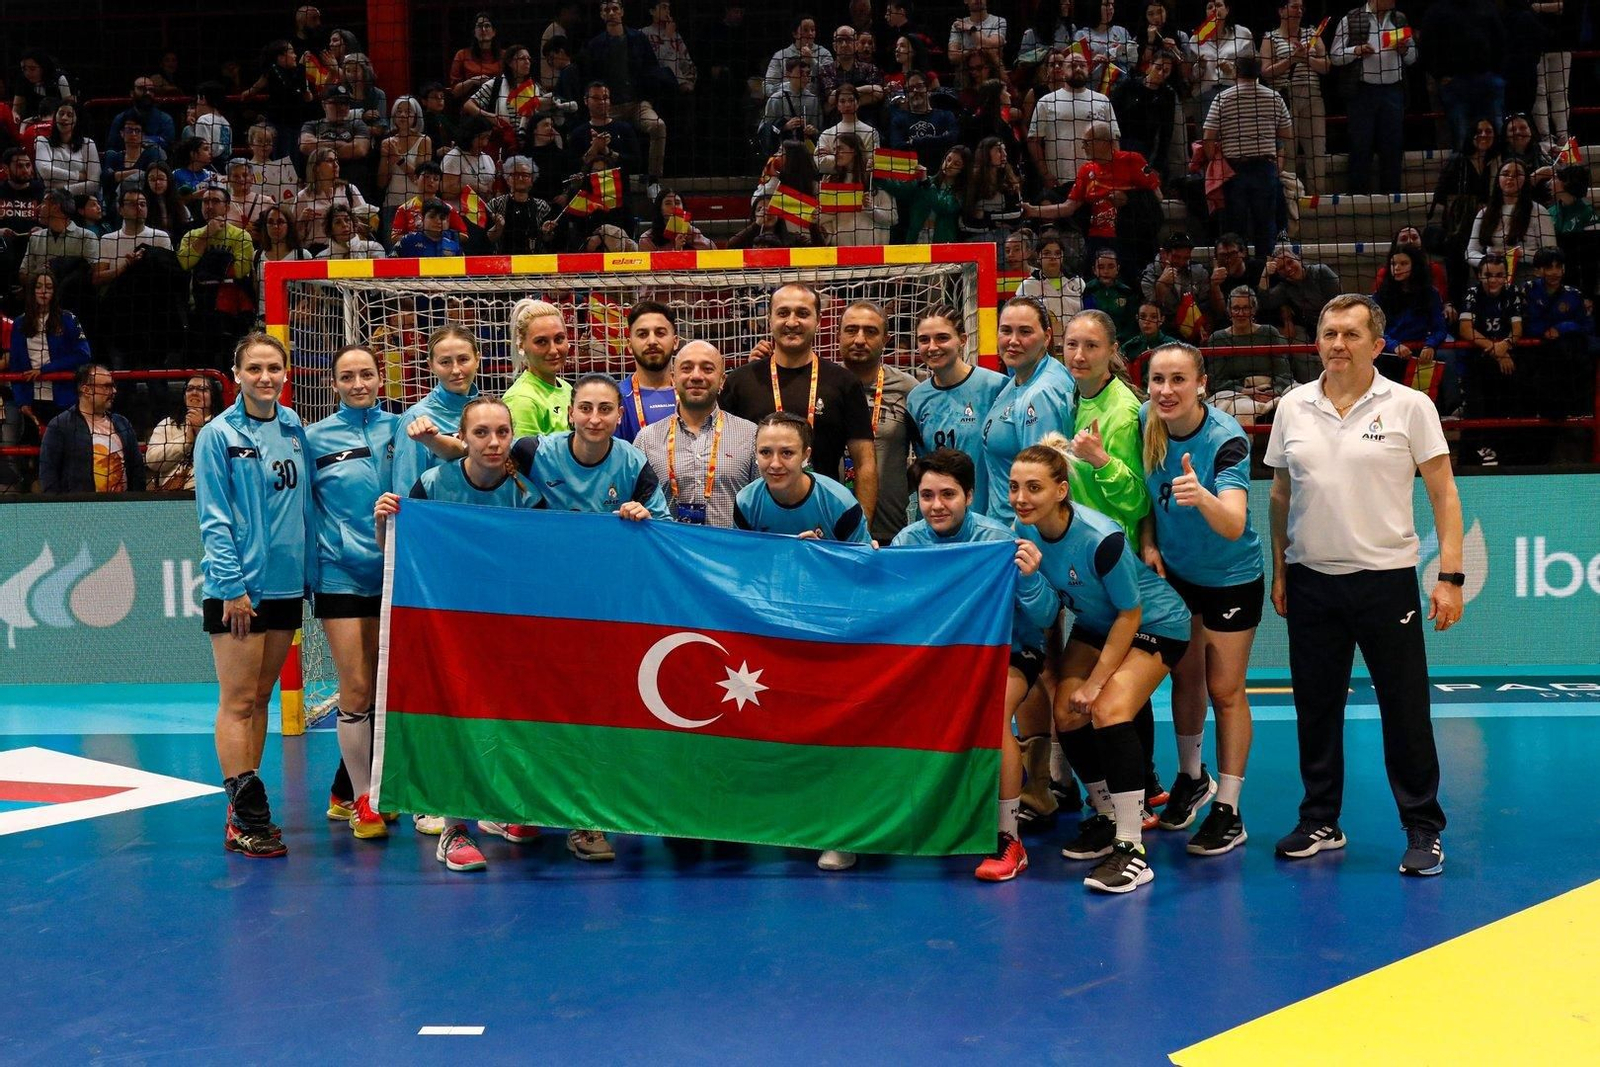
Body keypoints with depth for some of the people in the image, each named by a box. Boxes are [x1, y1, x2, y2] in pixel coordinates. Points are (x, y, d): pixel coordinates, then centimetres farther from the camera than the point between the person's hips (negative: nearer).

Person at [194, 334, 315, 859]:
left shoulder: (294, 431, 7)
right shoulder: (219, 435, -7)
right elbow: (214, 519, -10)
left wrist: (311, 572, 7)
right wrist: (232, 585, -15)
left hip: (286, 583, 6)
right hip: (237, 587, -6)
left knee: (260, 697, 11)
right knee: (237, 701, -3)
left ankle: (247, 809, 18)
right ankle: (245, 820, -1)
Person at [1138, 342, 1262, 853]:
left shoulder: (1226, 439, -28)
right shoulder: (1146, 421, -13)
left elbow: (1234, 526, -41)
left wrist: (1202, 496, -60)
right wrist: (1148, 542, -8)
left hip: (1230, 577, -5)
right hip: (1174, 570, 5)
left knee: (1225, 690, 1)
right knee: (1185, 676, 16)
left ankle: (1228, 811, 11)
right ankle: (1192, 777, 37)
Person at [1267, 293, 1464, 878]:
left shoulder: (1410, 406, -3)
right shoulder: (1293, 408, 6)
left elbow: (1443, 493, -2)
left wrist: (1450, 575, -8)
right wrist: (1279, 571, 12)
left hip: (1386, 581, -3)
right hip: (1311, 582, 3)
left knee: (1406, 709, 0)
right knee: (1315, 708, 9)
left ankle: (1423, 830, 11)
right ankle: (1319, 822, 21)